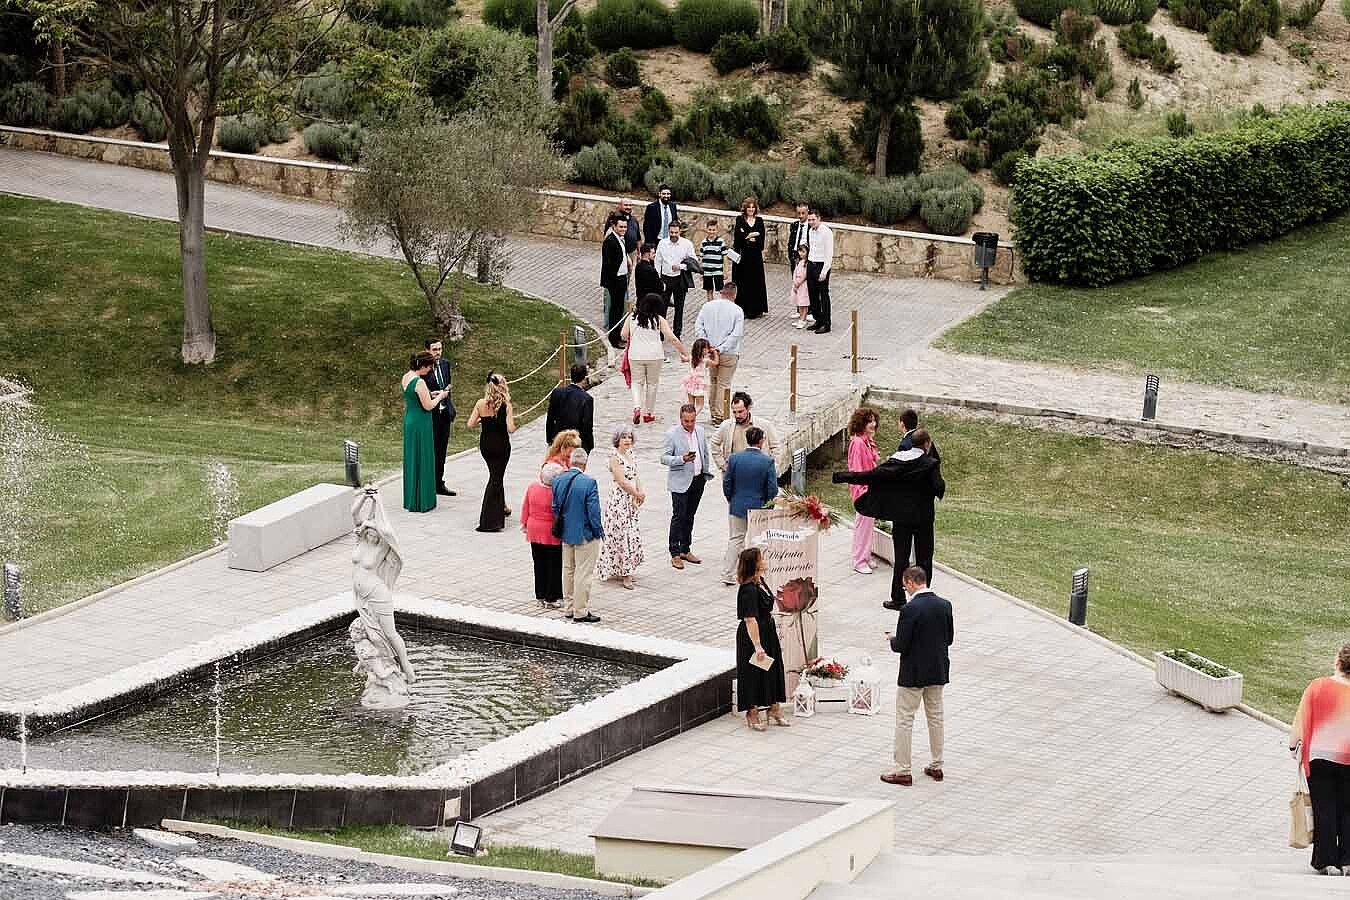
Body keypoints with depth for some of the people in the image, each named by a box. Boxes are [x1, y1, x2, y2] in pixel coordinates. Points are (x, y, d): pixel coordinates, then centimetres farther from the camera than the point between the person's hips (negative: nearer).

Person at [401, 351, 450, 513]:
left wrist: (430, 394, 13)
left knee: (411, 459, 17)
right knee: (422, 460, 1)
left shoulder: (406, 377, 4)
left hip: (409, 420, 9)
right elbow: (428, 406, -19)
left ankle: (410, 499, 26)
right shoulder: (419, 382, -23)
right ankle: (422, 502, 8)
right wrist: (440, 397, -4)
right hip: (420, 424, -9)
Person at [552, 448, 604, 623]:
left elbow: (555, 508, 4)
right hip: (585, 534, -6)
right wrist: (598, 531, -5)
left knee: (568, 571, 18)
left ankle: (568, 608, 27)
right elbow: (593, 511, -19)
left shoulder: (558, 480, -4)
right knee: (583, 573, 2)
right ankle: (580, 612, 6)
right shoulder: (589, 482, -22)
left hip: (566, 534, 6)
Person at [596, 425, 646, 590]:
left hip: (631, 502, 8)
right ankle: (626, 576, 0)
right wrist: (638, 494, -8)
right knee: (623, 536, -5)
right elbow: (622, 482, -17)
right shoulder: (615, 458, -14)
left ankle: (624, 572, 21)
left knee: (633, 536, 10)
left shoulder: (631, 455, 11)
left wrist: (641, 493, -3)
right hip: (619, 500, -8)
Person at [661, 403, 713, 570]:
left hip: (698, 480, 6)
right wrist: (682, 459, -27)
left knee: (690, 516, 13)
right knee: (679, 517, -4)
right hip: (681, 482, -6)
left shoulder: (700, 431, 7)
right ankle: (675, 554, 2)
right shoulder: (672, 434, -11)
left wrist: (705, 473, 16)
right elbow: (664, 458, -13)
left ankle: (685, 550, 22)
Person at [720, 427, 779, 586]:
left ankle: (727, 575, 8)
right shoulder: (768, 461, -14)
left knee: (735, 539, 12)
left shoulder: (735, 458, -8)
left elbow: (727, 483, -2)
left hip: (737, 506, 2)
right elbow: (773, 489, -12)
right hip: (758, 507, -2)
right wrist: (767, 504, 5)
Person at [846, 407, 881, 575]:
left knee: (869, 523, 14)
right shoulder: (857, 442, -16)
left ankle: (866, 558, 23)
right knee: (863, 523, -4)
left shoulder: (869, 441, 12)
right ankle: (859, 562, 3)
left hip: (872, 488, 9)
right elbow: (855, 469, -18)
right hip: (863, 489, -9)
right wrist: (863, 490, -20)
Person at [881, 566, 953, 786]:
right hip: (938, 671, 6)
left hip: (913, 673, -6)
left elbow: (901, 646, -19)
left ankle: (902, 771, 4)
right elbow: (949, 638, 7)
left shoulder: (910, 609, -21)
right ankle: (936, 766, 25)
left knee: (904, 721, 2)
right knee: (935, 717, 17)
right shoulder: (945, 606, -1)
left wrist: (892, 639, 1)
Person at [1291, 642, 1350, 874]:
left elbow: (1300, 721, 0)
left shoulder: (1318, 686, -3)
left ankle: (1325, 861, 4)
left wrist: (1294, 746, 12)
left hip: (1320, 753, -1)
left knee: (1324, 810, 4)